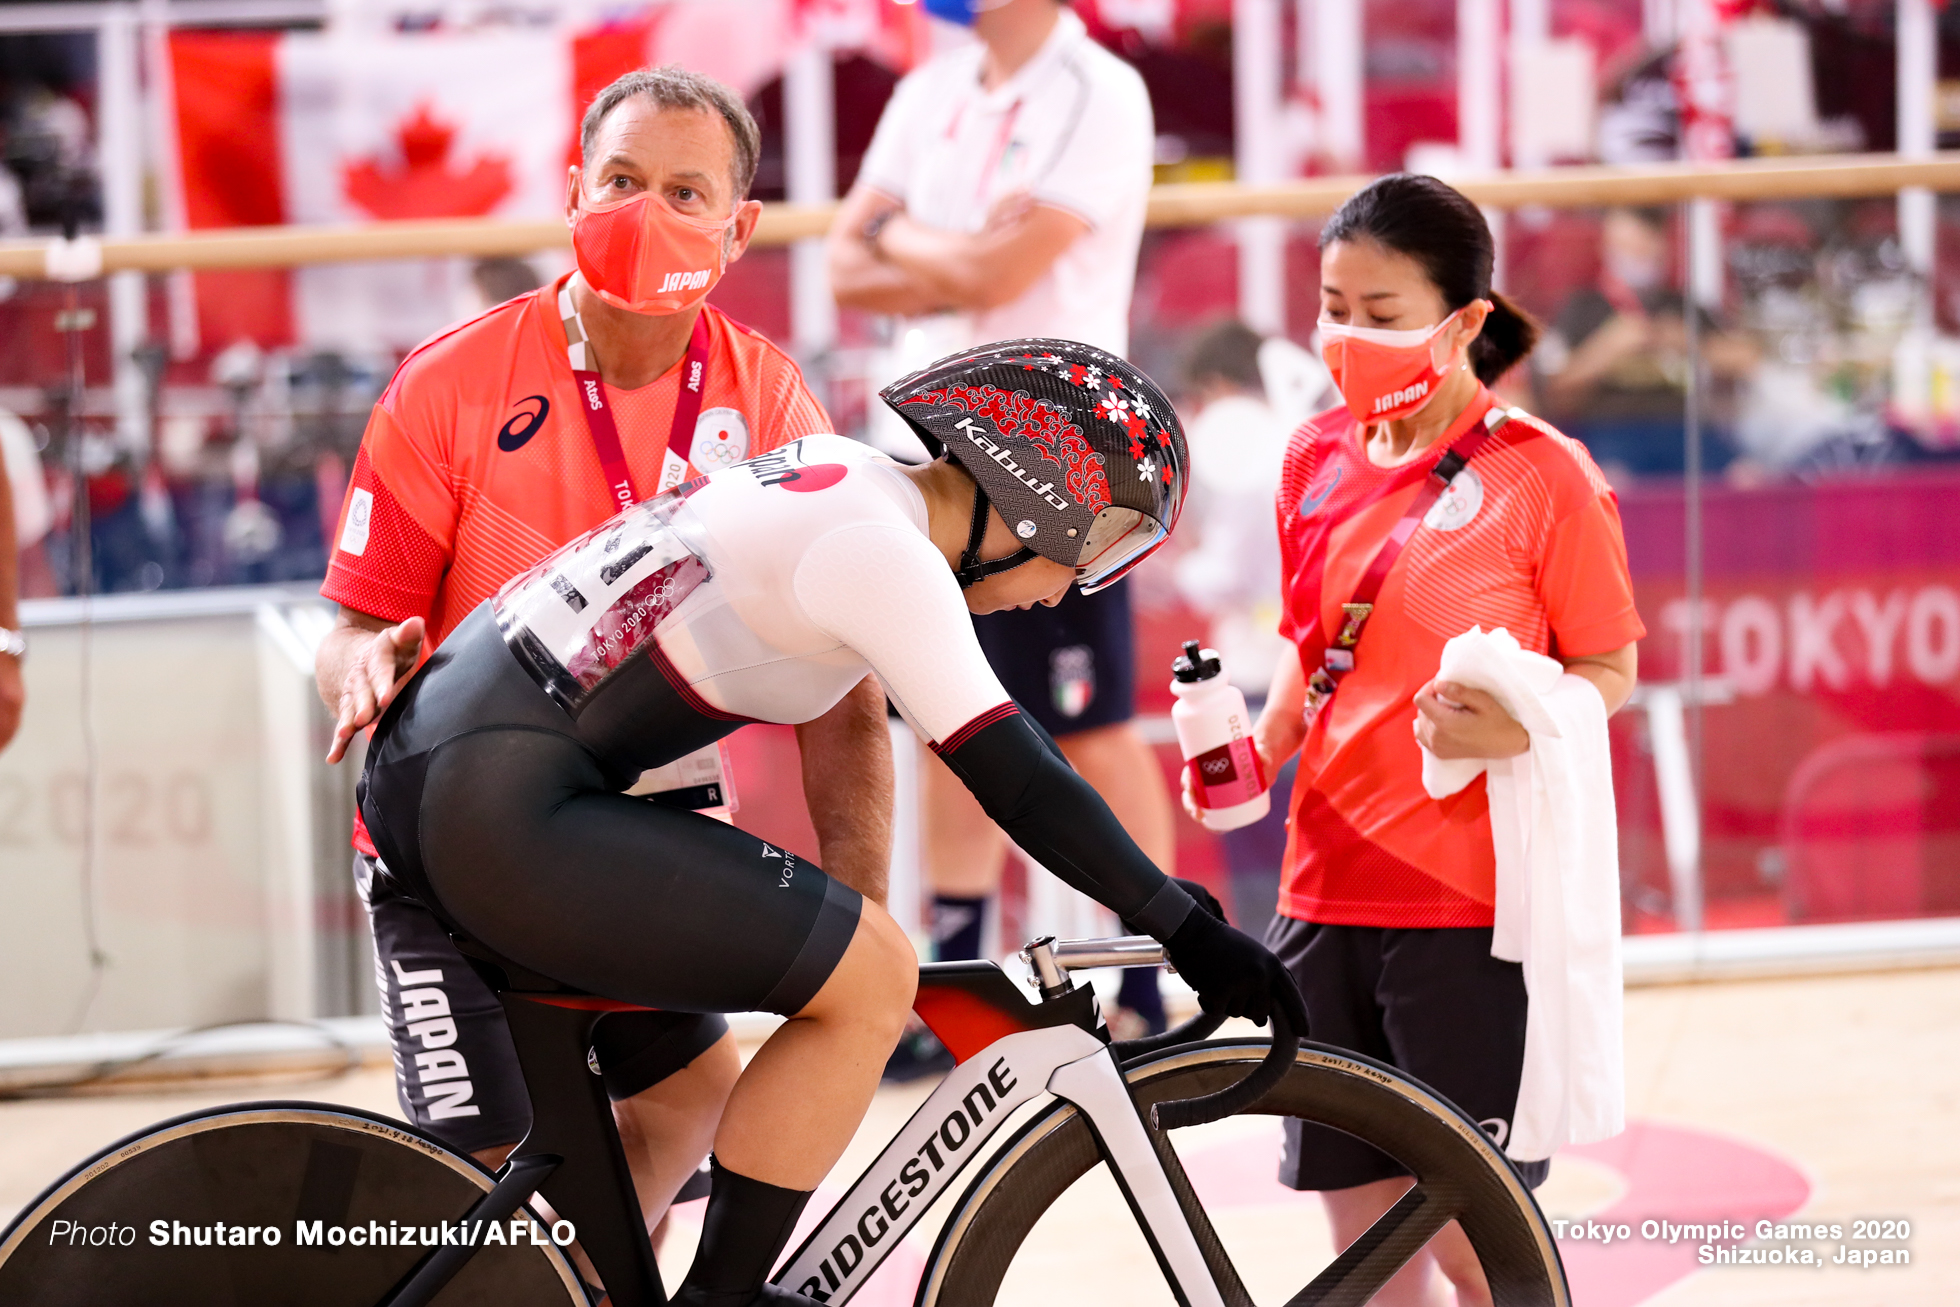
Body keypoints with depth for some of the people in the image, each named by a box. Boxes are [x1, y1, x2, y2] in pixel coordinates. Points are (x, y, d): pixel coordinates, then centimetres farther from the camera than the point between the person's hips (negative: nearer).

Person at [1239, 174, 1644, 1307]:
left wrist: (1514, 728, -23)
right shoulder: (1319, 459, 8)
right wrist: (1259, 748, 1)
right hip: (1328, 893, 5)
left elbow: (1612, 671, -4)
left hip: (1470, 907, -5)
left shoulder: (1540, 474, -8)